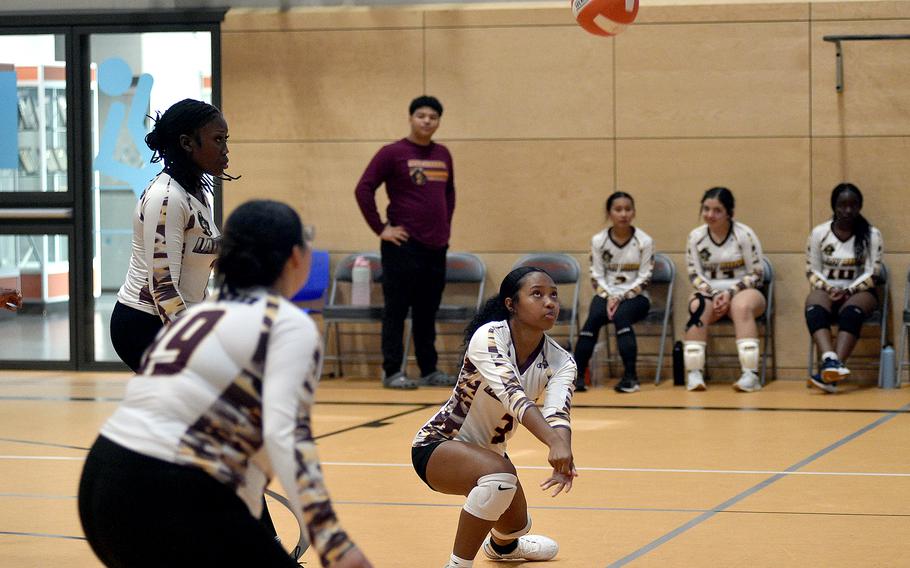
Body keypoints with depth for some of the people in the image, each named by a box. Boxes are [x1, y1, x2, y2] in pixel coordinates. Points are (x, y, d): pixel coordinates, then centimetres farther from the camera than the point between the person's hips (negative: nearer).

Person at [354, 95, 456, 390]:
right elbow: (363, 190, -9)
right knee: (397, 310, -1)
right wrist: (381, 229, -11)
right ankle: (392, 372, 2)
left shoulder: (443, 155, 11)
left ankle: (430, 370, 18)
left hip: (436, 246, 6)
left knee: (427, 312, 12)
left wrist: (446, 225, 15)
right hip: (404, 245, -5)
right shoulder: (392, 153, -6)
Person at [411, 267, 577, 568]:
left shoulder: (560, 362, -13)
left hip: (489, 451, 7)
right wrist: (554, 443, -60)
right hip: (437, 445, -7)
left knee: (516, 527, 23)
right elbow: (511, 394, -44)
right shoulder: (488, 337, -28)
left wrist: (563, 458, -53)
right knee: (499, 475, -37)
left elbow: (557, 413, -31)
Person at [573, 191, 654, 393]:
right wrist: (608, 297, -15)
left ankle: (630, 376, -34)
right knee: (594, 318, -29)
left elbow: (644, 278, -5)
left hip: (634, 296, -2)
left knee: (621, 315, -34)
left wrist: (621, 298, -16)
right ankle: (577, 375, -29)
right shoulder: (598, 240, 0)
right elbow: (597, 276, 2)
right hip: (606, 294, 2)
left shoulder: (644, 241, -4)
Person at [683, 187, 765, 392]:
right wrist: (712, 295, -14)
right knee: (698, 309, -32)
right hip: (710, 292, 2)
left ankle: (751, 374, -44)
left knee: (741, 307, -37)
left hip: (743, 291, -2)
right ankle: (694, 373, -34)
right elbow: (695, 275, 4)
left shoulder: (745, 235, -7)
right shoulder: (696, 237, 3)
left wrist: (731, 293, -17)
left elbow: (756, 275, -5)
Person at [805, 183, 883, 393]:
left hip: (859, 291, -1)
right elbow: (812, 271, 5)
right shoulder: (819, 233, 4)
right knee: (815, 310, -35)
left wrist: (848, 291, -16)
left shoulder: (871, 235, 1)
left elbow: (872, 273, -3)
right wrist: (829, 289, -13)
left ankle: (830, 369, -52)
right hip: (827, 289, 1)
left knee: (851, 312, -37)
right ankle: (830, 360, -58)